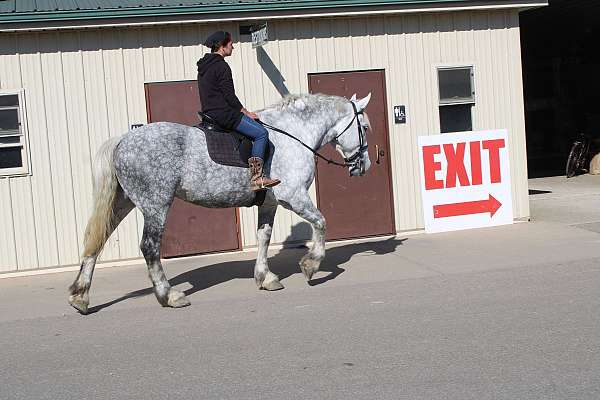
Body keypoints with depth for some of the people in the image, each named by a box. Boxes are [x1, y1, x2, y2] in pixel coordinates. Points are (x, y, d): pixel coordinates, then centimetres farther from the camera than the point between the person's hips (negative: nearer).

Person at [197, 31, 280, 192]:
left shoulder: (204, 66, 18)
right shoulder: (221, 66, -13)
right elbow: (229, 95, -16)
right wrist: (246, 112, -5)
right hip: (223, 114, -11)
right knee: (261, 133, -10)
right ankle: (256, 177, -16)